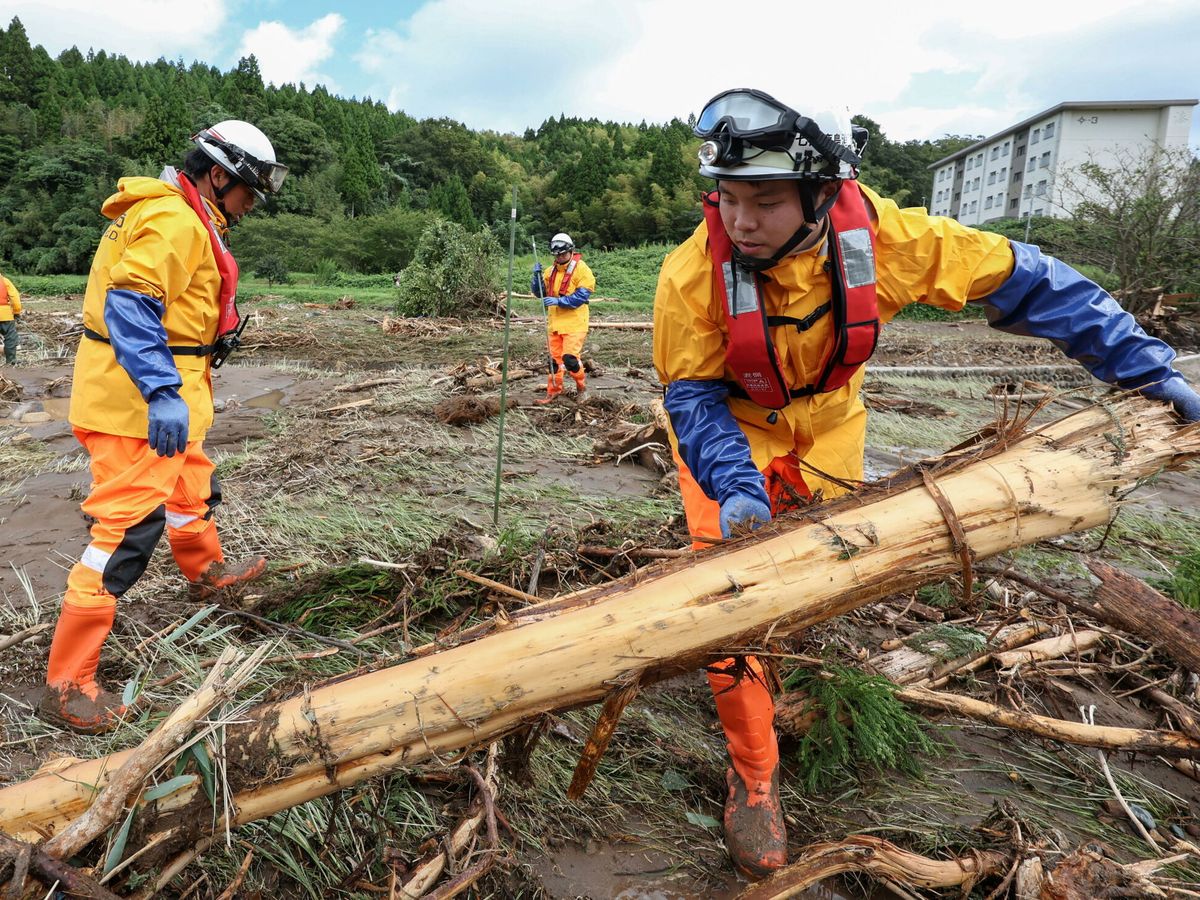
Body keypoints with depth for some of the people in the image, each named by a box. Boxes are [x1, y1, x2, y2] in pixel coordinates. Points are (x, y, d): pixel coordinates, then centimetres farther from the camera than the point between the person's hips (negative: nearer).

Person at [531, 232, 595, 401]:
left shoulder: (581, 269, -8)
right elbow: (540, 292, 12)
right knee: (554, 357, 10)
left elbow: (581, 296, -17)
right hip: (555, 322, 6)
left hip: (574, 323, -6)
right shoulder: (551, 271, 12)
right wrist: (537, 276, -5)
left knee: (569, 357, -13)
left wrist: (558, 301, -24)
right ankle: (553, 390, 22)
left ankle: (581, 384, 12)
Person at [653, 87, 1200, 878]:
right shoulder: (693, 275, -31)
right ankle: (753, 777, 10)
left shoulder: (882, 236, -26)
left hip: (825, 425, 3)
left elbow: (1022, 280, -16)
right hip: (726, 429, -3)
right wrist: (735, 489, -38)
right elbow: (694, 397, -21)